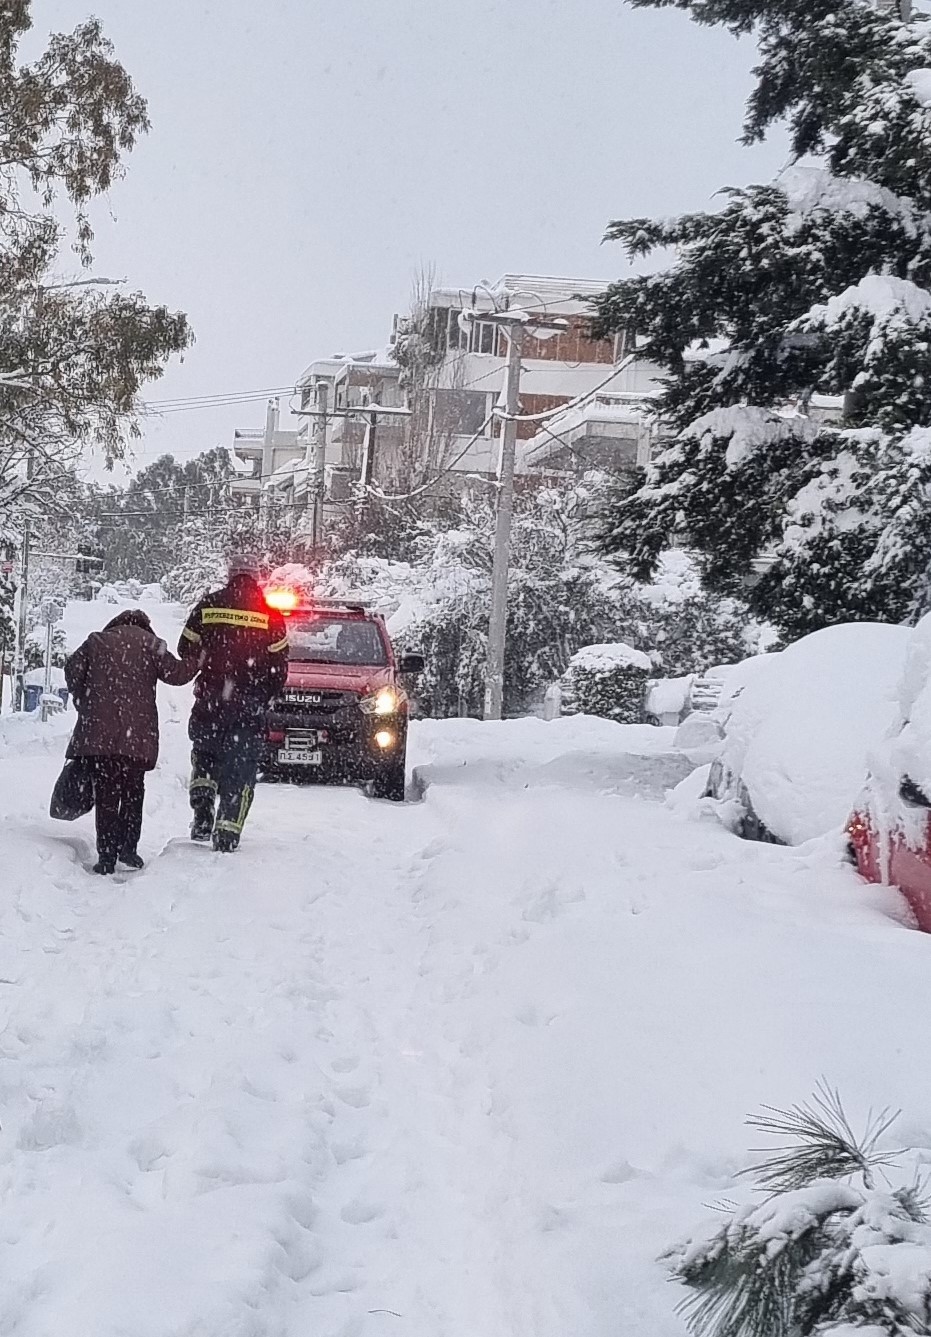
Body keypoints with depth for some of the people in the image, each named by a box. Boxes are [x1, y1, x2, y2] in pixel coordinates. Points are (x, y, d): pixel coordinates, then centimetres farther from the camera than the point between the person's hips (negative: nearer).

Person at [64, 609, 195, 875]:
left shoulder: (97, 641, 12)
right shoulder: (150, 643, 6)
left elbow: (72, 670, 6)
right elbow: (174, 673, 1)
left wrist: (84, 705, 15)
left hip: (99, 731, 1)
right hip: (137, 734, -1)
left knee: (106, 793, 4)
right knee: (133, 791, 14)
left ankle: (107, 856, -2)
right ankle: (128, 848, 6)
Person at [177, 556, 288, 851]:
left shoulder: (208, 605, 1)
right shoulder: (270, 615, -1)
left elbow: (186, 650, 7)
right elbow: (279, 665, 2)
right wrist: (265, 695, 17)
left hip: (209, 700, 1)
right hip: (249, 705, -1)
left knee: (204, 752, 22)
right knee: (240, 770, 6)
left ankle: (203, 812, 4)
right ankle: (227, 832, 1)